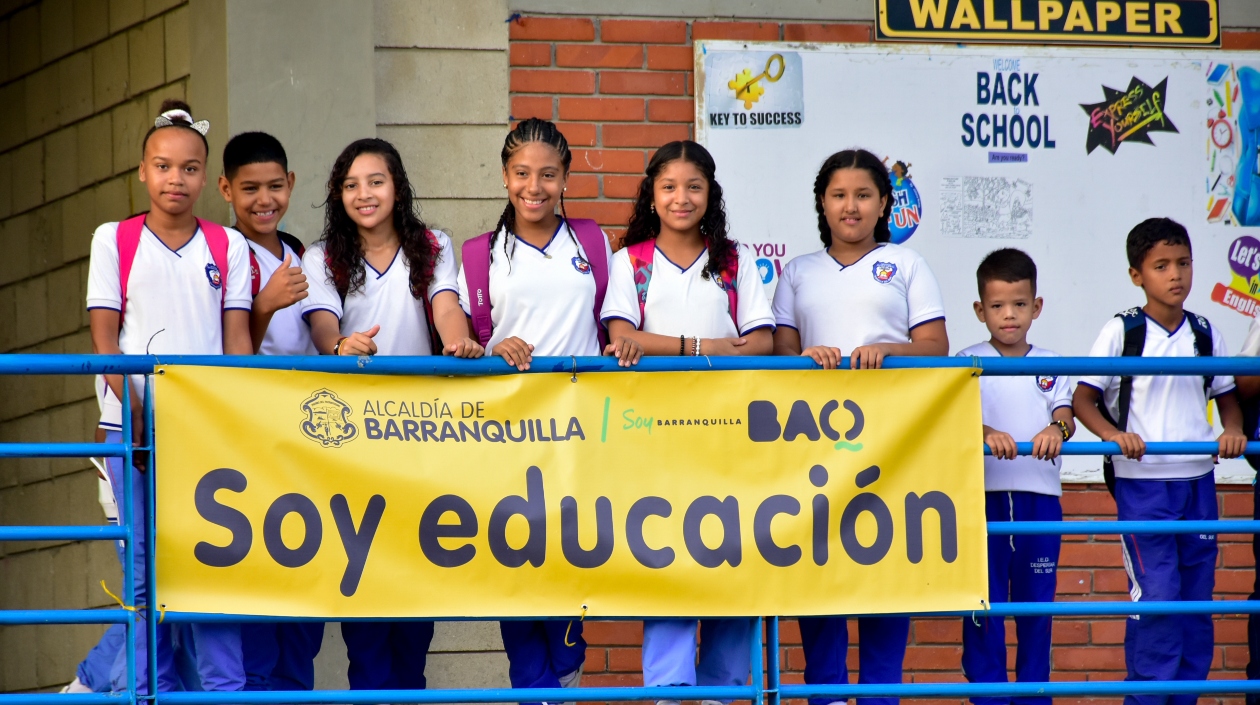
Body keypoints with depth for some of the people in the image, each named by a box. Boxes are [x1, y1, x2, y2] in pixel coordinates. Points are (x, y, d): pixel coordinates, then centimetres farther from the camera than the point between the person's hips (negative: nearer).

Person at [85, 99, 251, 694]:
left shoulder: (227, 246, 10)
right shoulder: (115, 240, 6)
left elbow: (236, 337, 7)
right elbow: (104, 337, 2)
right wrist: (135, 412, -9)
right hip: (136, 424, -1)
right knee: (145, 564, -1)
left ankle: (225, 688, -2)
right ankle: (148, 690, 3)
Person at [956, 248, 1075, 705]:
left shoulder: (1050, 365, 10)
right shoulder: (969, 362, 3)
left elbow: (1065, 413, -1)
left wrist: (1057, 429, -26)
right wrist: (987, 433, -32)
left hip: (1040, 496, 2)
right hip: (984, 494, -2)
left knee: (1037, 603, 6)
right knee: (984, 603, -2)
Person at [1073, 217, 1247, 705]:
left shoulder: (1205, 335, 8)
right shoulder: (1122, 333, -3)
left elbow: (1227, 397, 18)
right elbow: (1083, 398, -3)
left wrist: (1233, 431, -3)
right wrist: (1113, 434, -20)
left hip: (1197, 479, 4)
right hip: (1141, 482, -4)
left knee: (1197, 596, 6)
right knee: (1155, 595, -10)